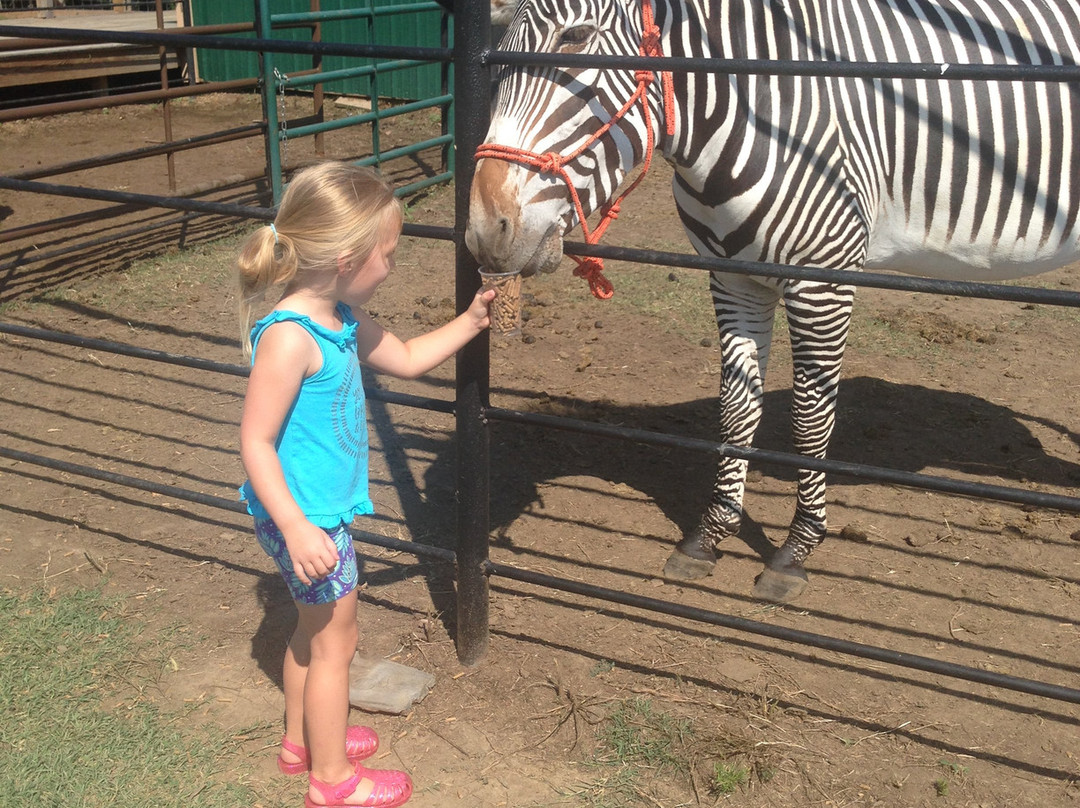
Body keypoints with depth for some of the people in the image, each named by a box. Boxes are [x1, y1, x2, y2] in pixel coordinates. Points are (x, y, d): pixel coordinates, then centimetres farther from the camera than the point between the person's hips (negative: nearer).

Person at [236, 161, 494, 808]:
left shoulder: (342, 321, 2)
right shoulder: (289, 338, -27)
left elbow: (407, 359, 18)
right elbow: (256, 443, -26)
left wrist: (470, 322, 9)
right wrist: (295, 528, -29)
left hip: (325, 510, 10)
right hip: (306, 520, -9)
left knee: (315, 628, 26)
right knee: (336, 641, 8)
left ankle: (303, 739, 47)